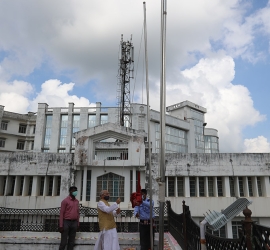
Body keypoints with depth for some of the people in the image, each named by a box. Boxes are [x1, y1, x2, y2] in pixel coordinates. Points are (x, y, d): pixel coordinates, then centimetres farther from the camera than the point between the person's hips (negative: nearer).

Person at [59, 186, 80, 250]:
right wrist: (61, 225, -12)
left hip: (74, 223, 5)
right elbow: (61, 213, -8)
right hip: (66, 222, -5)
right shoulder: (65, 201, -6)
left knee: (71, 242, 7)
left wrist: (78, 223, 10)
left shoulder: (77, 201, 12)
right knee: (64, 242, -2)